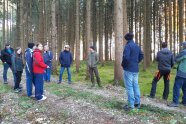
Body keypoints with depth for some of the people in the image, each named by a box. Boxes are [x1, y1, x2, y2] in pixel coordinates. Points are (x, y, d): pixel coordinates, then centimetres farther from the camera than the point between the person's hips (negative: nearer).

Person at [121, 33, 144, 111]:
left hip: (128, 69, -8)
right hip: (135, 69, 8)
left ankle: (131, 105, -3)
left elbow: (126, 57, -23)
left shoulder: (128, 46, -13)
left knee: (129, 87, -5)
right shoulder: (137, 46, 13)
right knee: (136, 86, 13)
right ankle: (137, 103, 20)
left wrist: (123, 64, -8)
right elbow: (141, 56, 18)